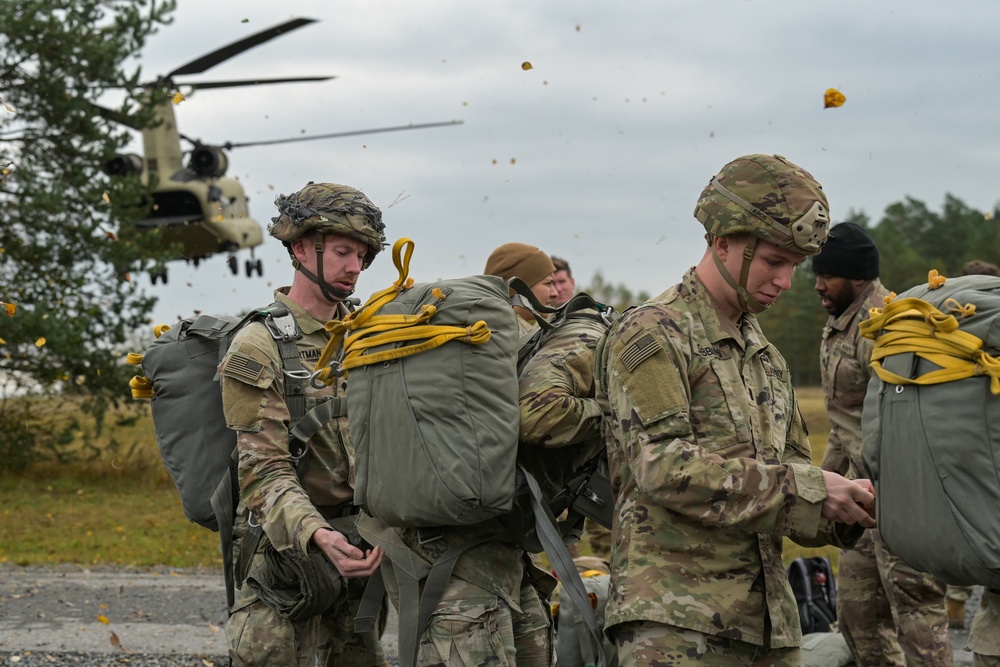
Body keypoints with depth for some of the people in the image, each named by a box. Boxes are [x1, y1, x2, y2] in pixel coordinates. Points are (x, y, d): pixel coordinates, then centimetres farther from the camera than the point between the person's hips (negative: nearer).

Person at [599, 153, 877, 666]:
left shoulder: (766, 358, 22)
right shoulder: (653, 335, -4)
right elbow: (666, 469, -17)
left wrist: (845, 512, -1)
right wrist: (807, 488, -17)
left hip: (767, 624, 8)